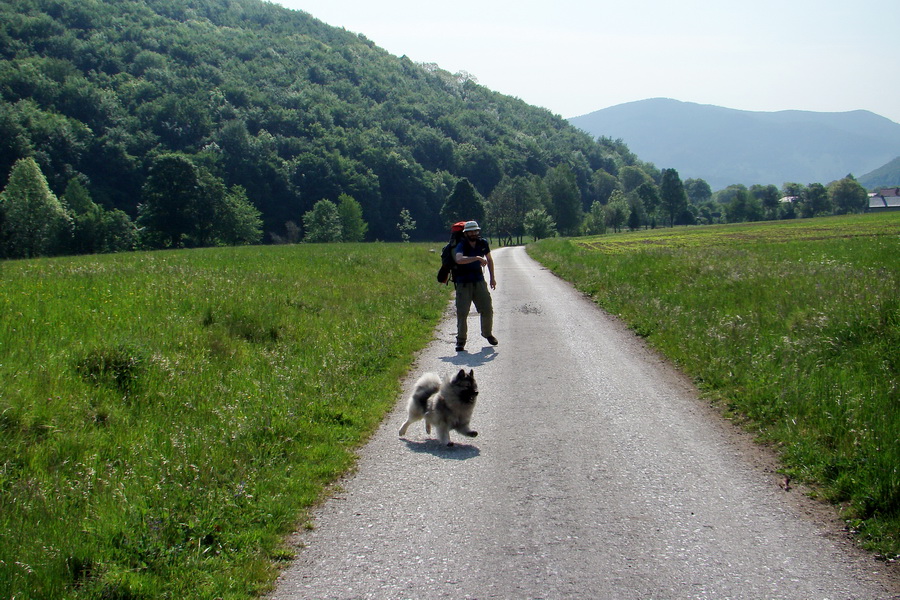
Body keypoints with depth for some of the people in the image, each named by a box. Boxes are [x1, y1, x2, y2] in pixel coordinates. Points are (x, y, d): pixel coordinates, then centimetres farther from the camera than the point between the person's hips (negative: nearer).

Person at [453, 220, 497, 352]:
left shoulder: (483, 243, 1)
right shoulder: (461, 246, -13)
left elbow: (489, 260, 18)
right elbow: (459, 259, -36)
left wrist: (492, 277, 17)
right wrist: (477, 258, -41)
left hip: (479, 281, 4)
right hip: (463, 283, -4)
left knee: (487, 309, 4)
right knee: (462, 312, -8)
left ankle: (488, 334, 28)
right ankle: (461, 341, 4)